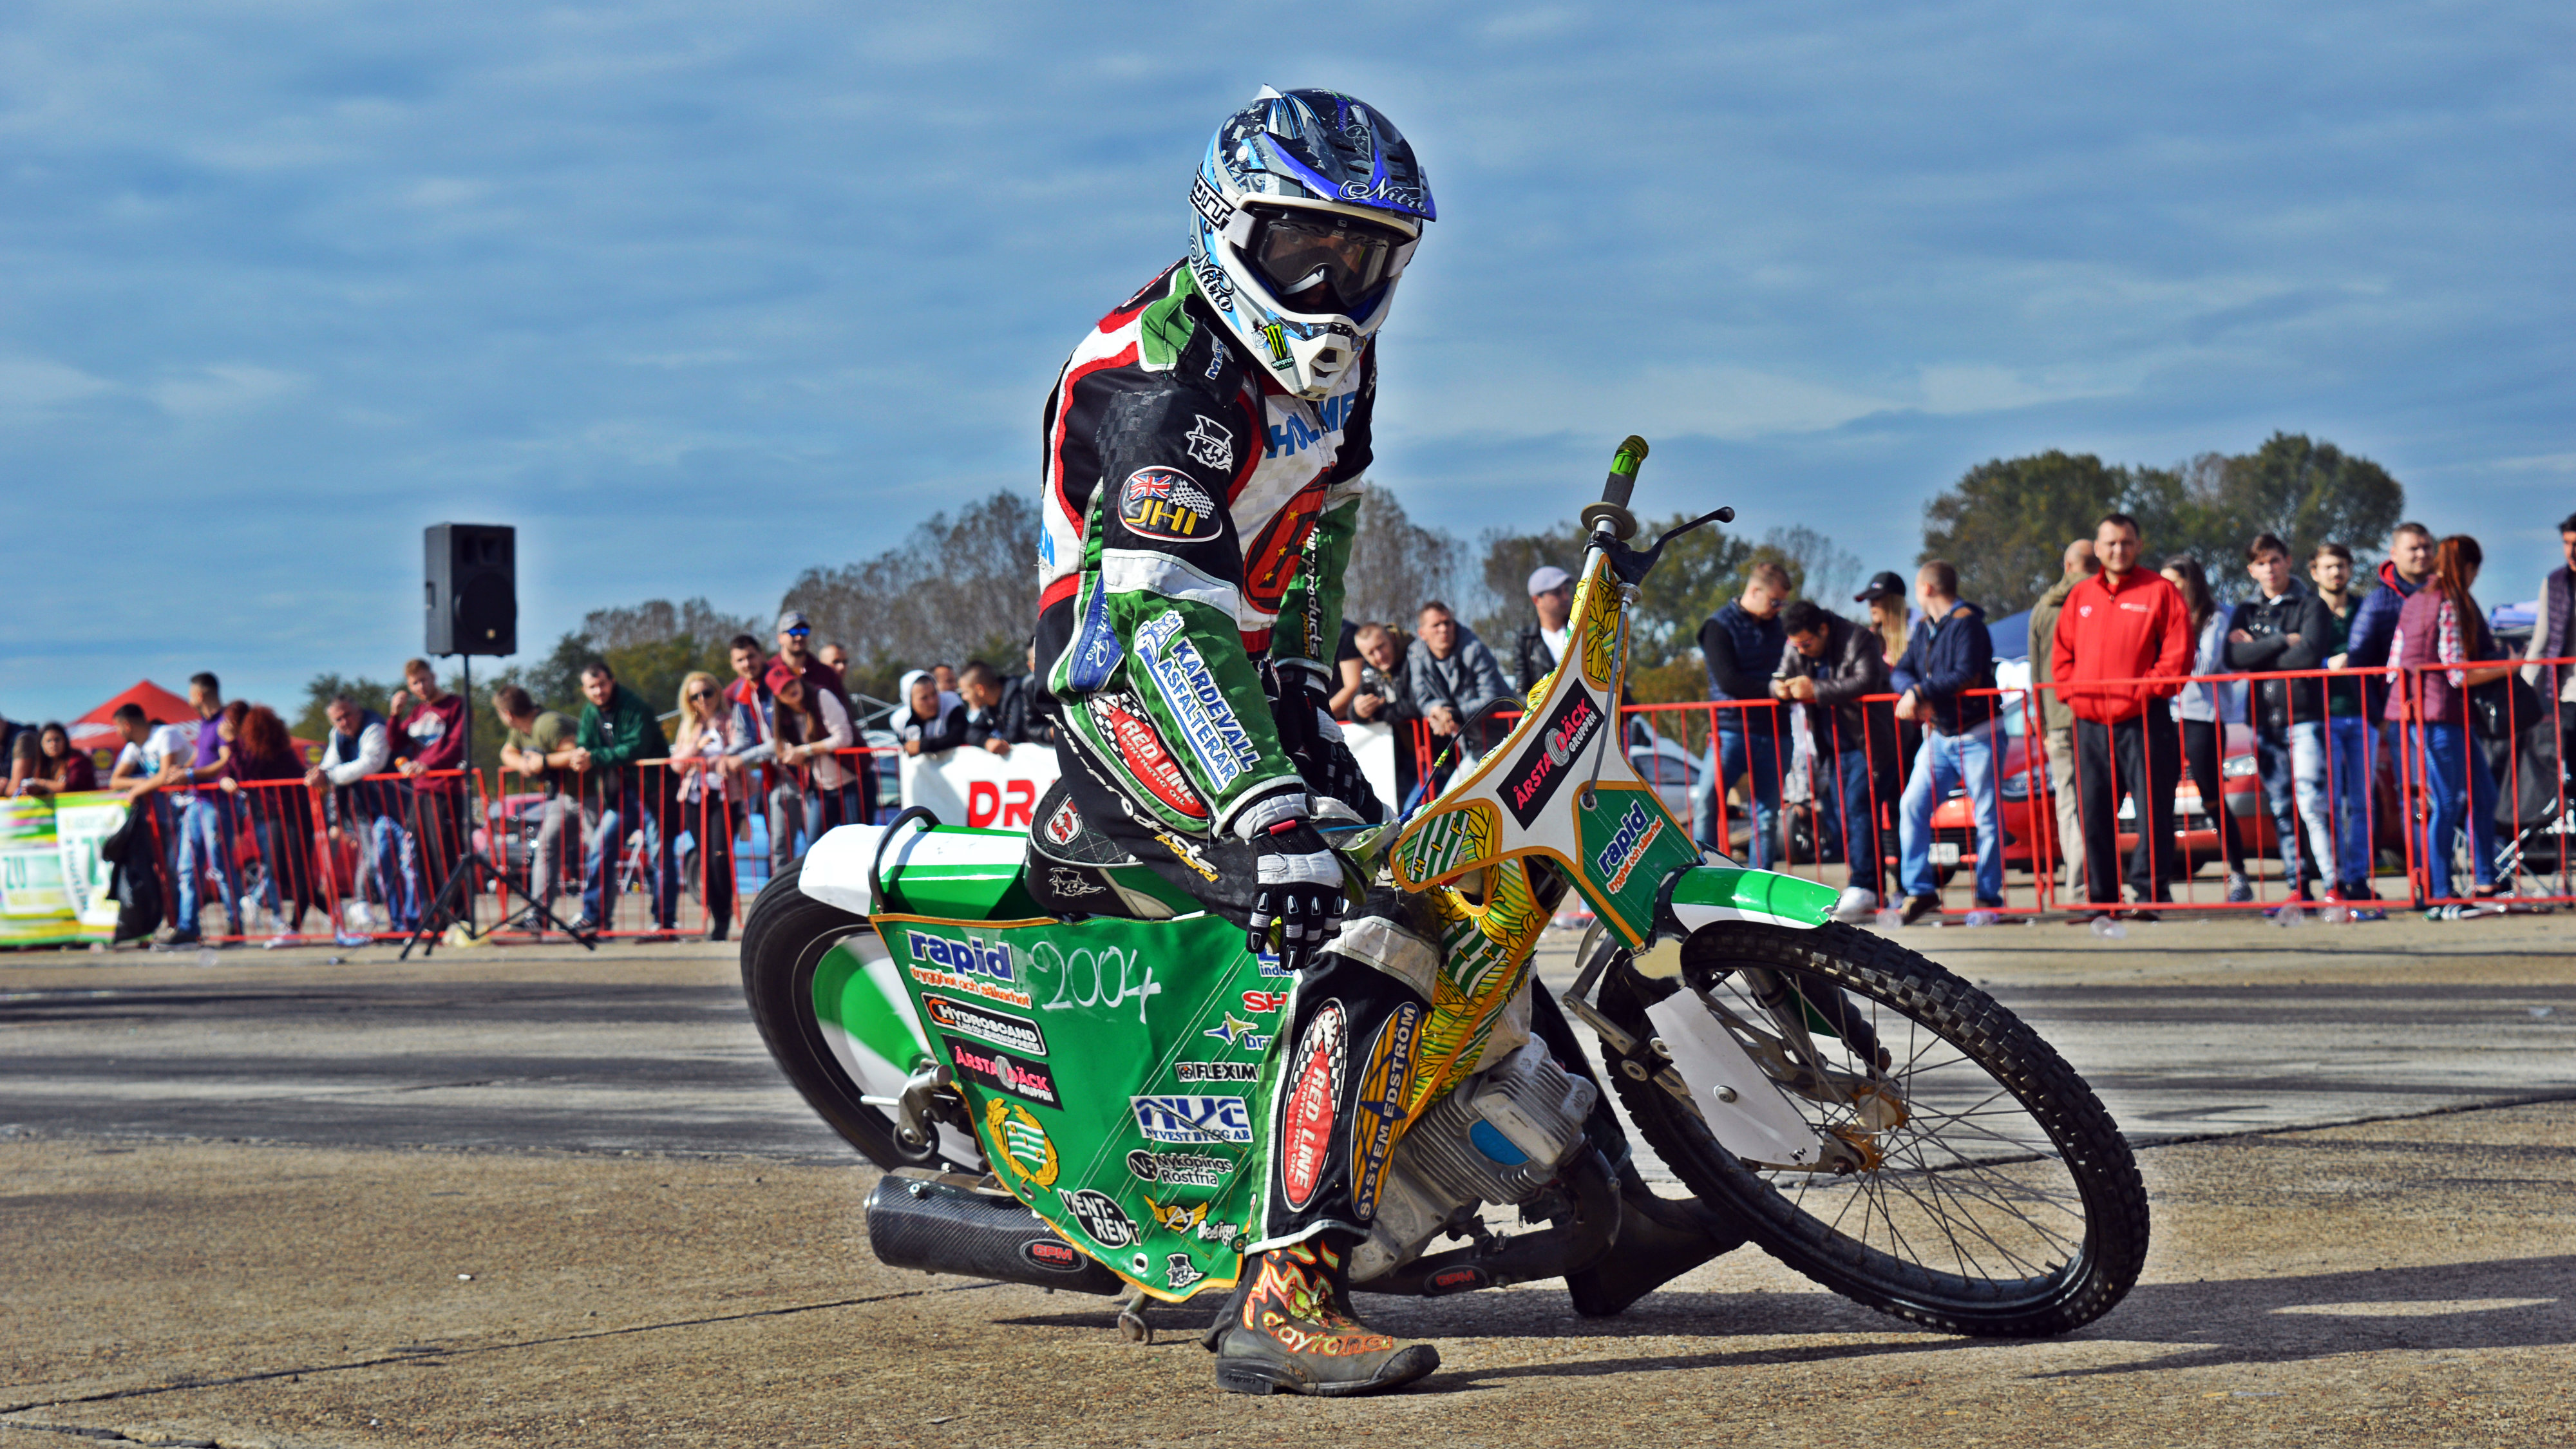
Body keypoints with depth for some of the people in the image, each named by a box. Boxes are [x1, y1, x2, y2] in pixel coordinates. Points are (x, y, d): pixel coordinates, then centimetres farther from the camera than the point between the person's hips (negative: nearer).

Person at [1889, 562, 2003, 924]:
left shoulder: (1966, 624, -13)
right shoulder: (1924, 629, 12)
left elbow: (1966, 676, -23)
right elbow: (1900, 673, 8)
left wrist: (1920, 692, -22)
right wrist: (1911, 693, -14)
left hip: (1976, 736, -8)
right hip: (1939, 737, 8)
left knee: (1988, 818, -2)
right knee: (1912, 806, -1)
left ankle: (1988, 897, 4)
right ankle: (1919, 891, 3)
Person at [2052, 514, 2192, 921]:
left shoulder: (2159, 591, 1)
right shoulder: (2080, 597, 15)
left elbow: (2178, 651, -5)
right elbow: (2061, 653, 18)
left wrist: (2149, 689, -12)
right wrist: (2071, 690, 2)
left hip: (2144, 721, -4)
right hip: (2090, 723, 4)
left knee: (2153, 810, -5)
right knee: (2094, 815, 6)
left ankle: (2151, 892, 0)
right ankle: (2098, 898, 12)